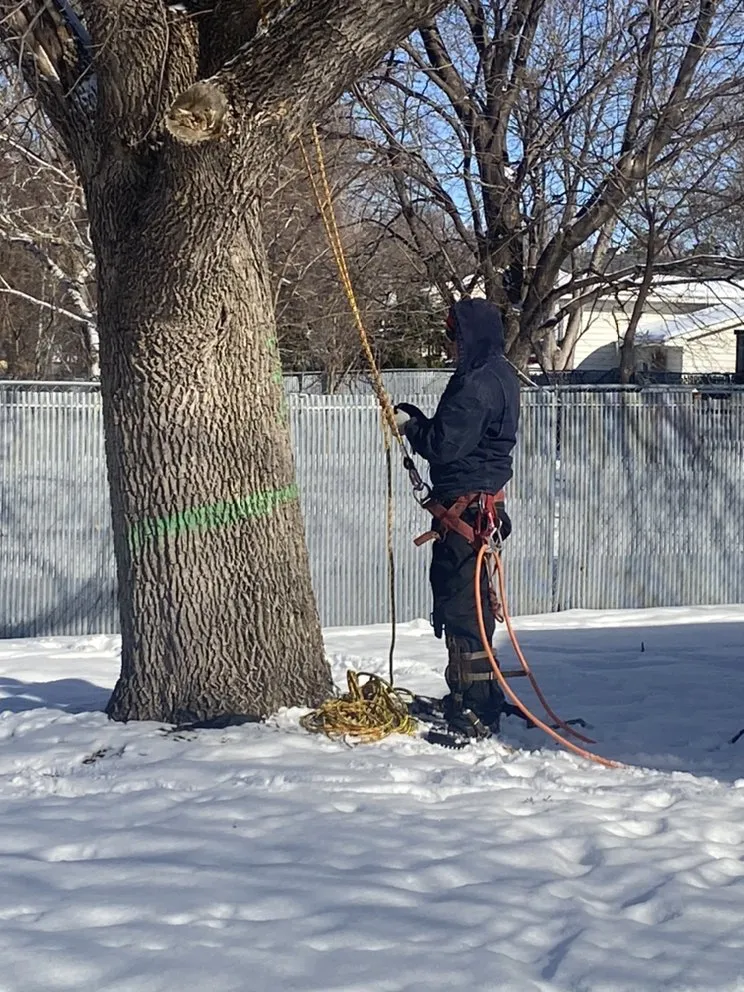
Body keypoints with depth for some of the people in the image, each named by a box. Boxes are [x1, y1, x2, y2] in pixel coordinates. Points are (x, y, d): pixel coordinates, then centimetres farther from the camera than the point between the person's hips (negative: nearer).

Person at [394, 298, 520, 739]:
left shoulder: (477, 384, -18)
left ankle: (474, 712, -7)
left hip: (464, 504, -11)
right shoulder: (500, 375, 15)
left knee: (461, 604, -9)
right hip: (483, 500, 11)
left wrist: (409, 424, -2)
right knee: (470, 599, 18)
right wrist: (416, 420, 9)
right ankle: (481, 695, 28)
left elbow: (444, 444, -20)